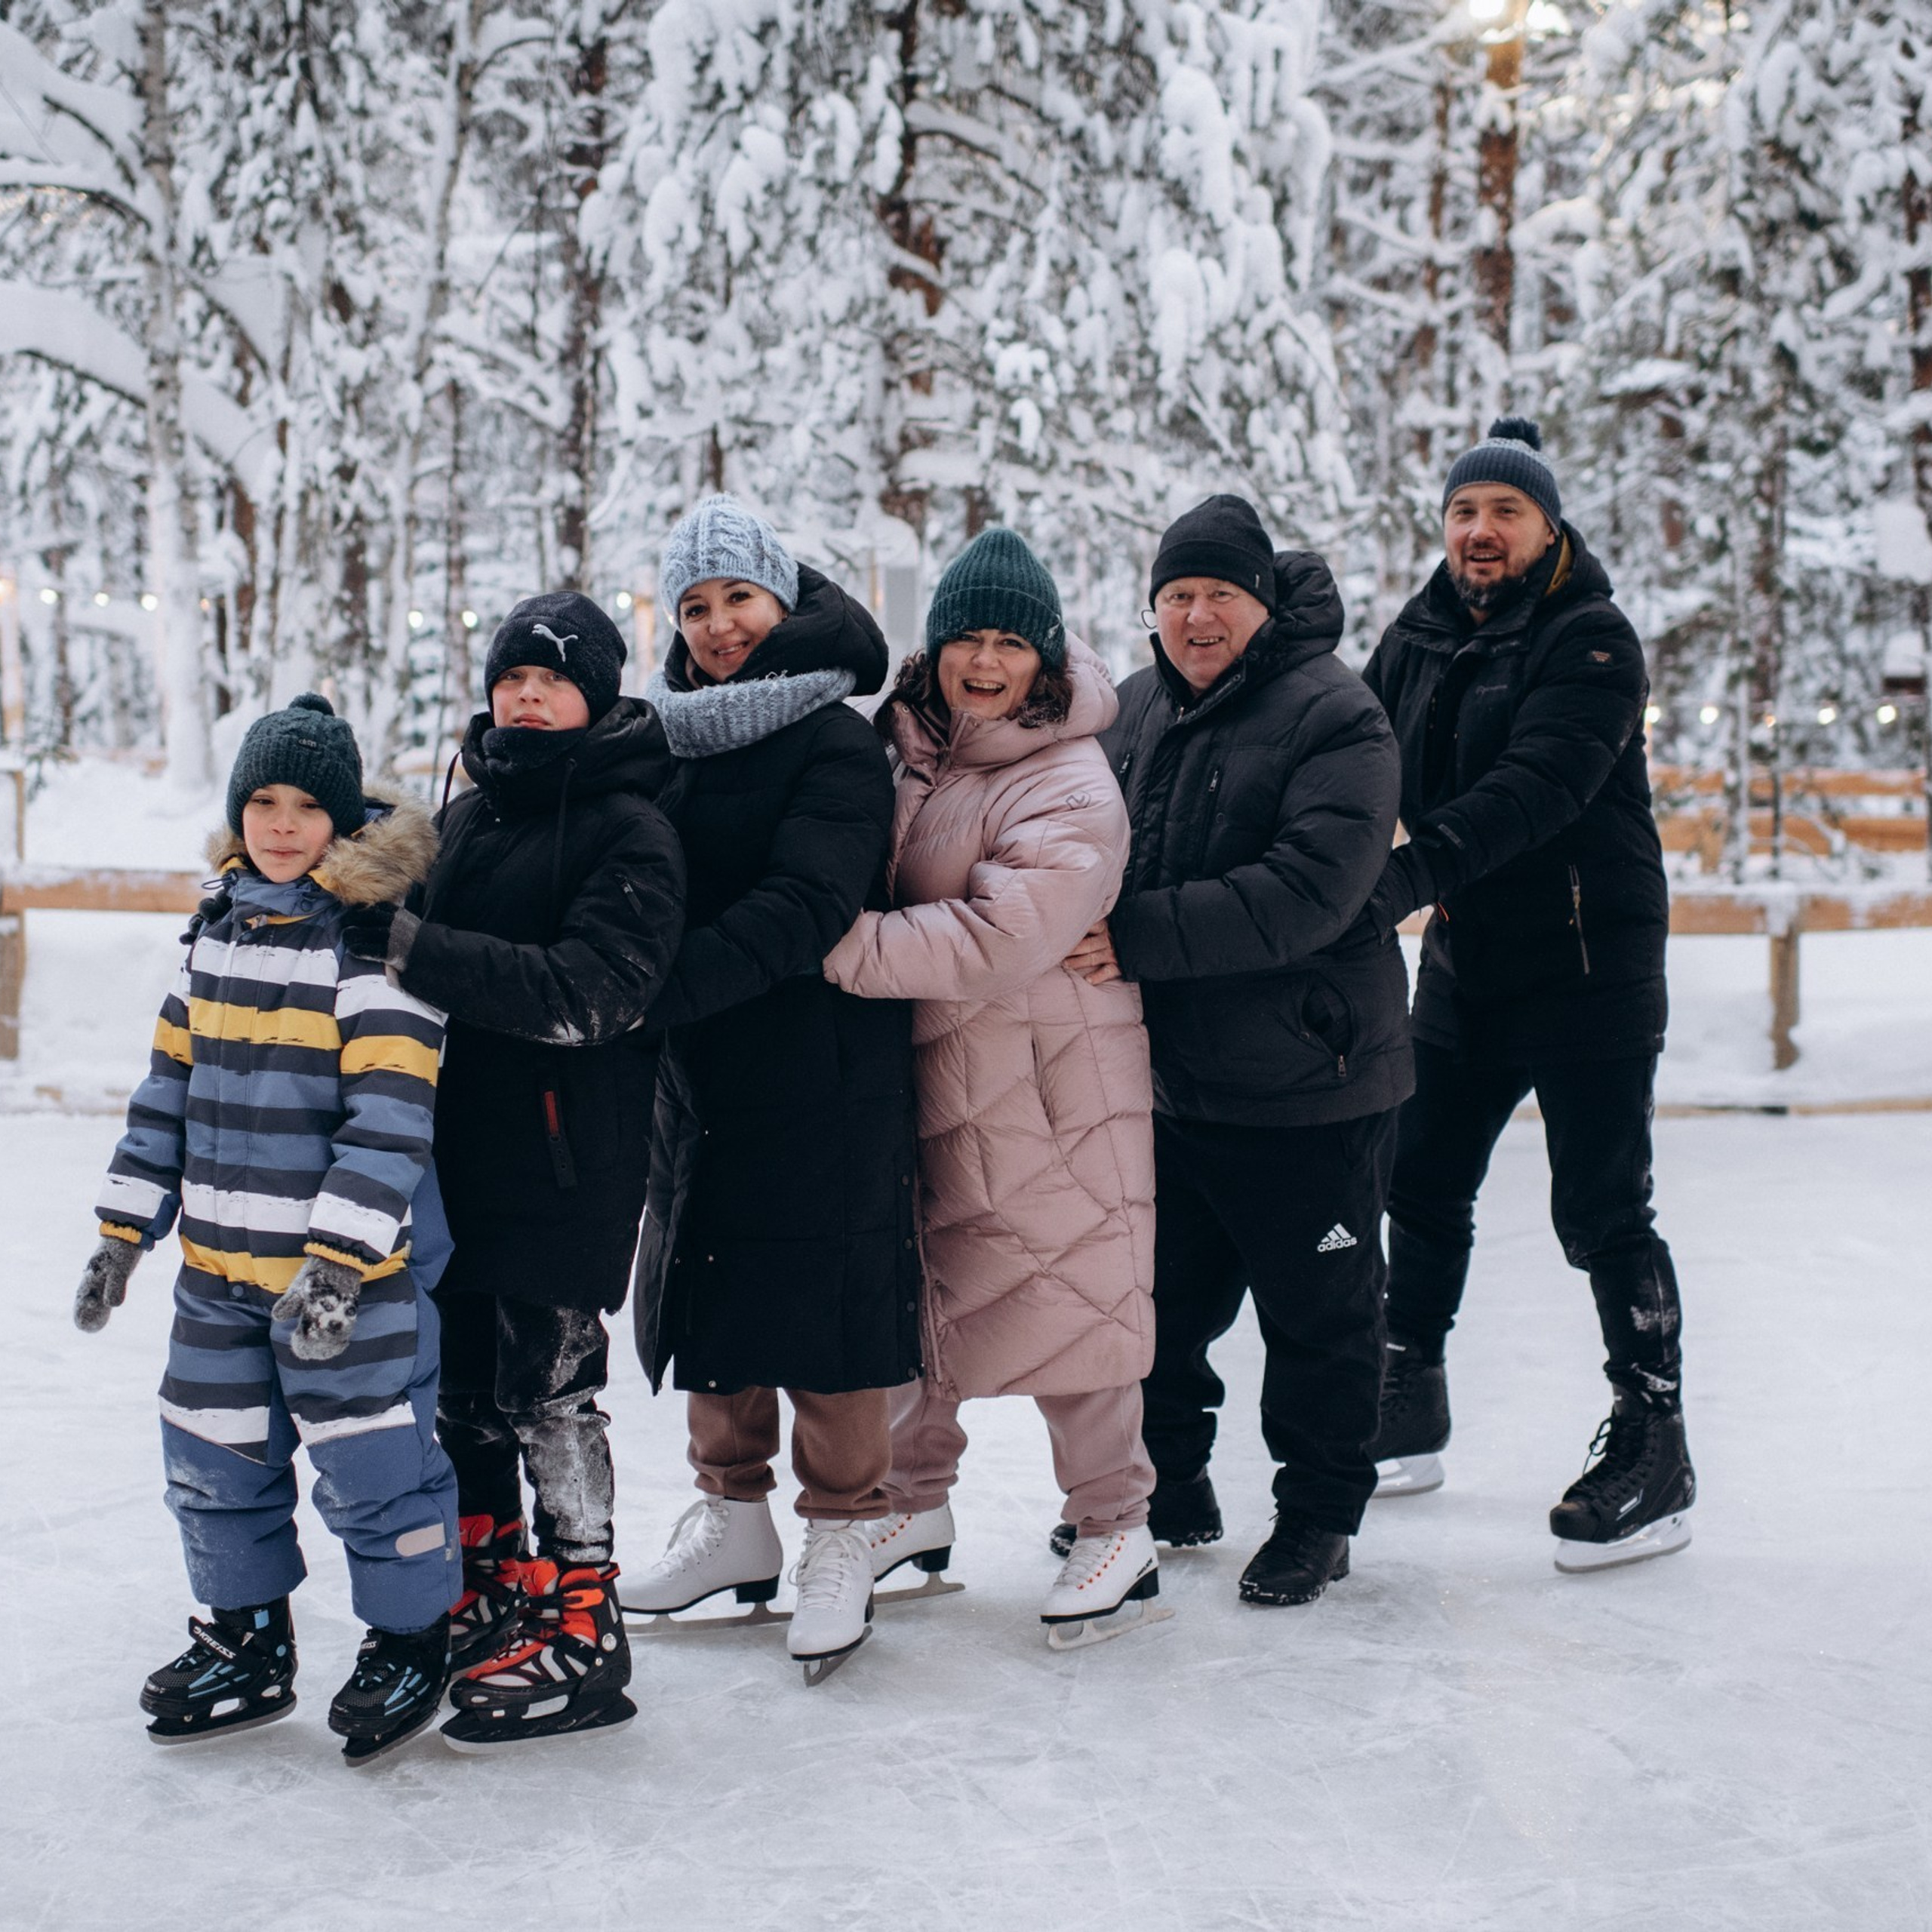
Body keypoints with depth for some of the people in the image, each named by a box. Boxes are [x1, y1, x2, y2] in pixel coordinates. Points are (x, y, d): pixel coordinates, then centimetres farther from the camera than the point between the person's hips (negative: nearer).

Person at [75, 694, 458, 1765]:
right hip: (219, 1269, 7)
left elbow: (392, 1114, -20)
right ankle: (246, 1645, 34)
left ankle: (409, 1644, 24)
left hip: (352, 1271, -7)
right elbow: (170, 1086, 15)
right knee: (213, 1458, 15)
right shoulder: (218, 932, 9)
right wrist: (125, 1227, 13)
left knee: (371, 1466, 2)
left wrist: (338, 1258, -26)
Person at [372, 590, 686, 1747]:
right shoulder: (469, 813, 14)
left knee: (548, 1391, -4)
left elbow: (589, 993, -23)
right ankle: (490, 1605, 29)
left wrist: (416, 949, -26)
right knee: (461, 1388, 14)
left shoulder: (631, 828, -10)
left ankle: (581, 1634, 7)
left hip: (568, 1154, -8)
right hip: (459, 1144, 8)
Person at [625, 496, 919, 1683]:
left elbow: (803, 910, -22)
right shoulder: (670, 739, 11)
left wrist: (659, 983, -30)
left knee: (823, 1307, -1)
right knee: (712, 1300, 14)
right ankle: (735, 1518, 29)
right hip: (699, 1078, 7)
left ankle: (842, 1538, 14)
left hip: (824, 1082, -6)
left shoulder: (835, 743, -10)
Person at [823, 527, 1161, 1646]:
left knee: (1066, 1298, 0)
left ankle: (1119, 1528, 17)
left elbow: (1001, 936, -27)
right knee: (920, 1295, 16)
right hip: (925, 1074, 7)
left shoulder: (1071, 788, -16)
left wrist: (851, 948, -28)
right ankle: (917, 1506, 32)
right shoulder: (908, 752, 6)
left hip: (1054, 1086, -7)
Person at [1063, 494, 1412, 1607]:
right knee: (1166, 1297, 18)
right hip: (1168, 1079, 6)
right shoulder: (1134, 711, 8)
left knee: (1319, 1312, 8)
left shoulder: (1335, 717, -14)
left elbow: (1308, 892, -26)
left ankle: (1319, 1514, 25)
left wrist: (1141, 939, -30)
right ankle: (1171, 1483, 37)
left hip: (1310, 1091, -6)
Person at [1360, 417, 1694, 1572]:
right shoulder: (1417, 642, 8)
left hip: (1588, 964, -7)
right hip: (1465, 958, 7)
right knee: (1423, 1184, 13)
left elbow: (1532, 788, -28)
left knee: (1601, 1213, -4)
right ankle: (1409, 1412, 29)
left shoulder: (1591, 641, -13)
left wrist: (1403, 876, -41)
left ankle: (1654, 1454, 8)